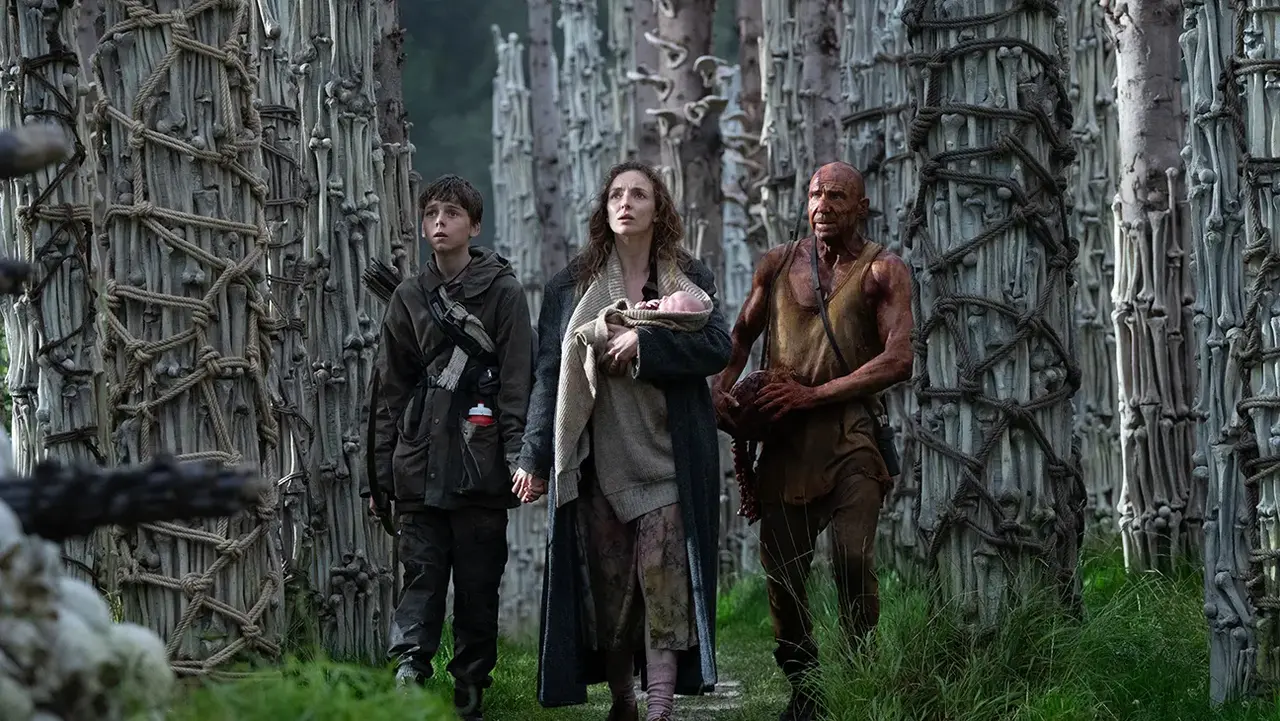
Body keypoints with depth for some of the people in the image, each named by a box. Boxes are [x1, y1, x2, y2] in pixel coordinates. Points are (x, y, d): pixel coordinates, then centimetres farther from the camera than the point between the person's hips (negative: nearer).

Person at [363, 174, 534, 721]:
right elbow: (390, 390, 15)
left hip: (480, 466, -2)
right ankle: (409, 667, -20)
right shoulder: (409, 299, 14)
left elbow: (518, 383, -2)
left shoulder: (503, 292, 4)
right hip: (419, 465, 2)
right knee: (421, 574, -8)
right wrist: (381, 471, 9)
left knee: (478, 583, 2)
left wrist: (517, 456, -12)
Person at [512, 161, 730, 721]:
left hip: (667, 455, -1)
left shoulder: (689, 279, 9)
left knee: (662, 570, -11)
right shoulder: (573, 284, 9)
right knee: (607, 580, 1)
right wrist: (536, 455, 1)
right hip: (598, 457, 1)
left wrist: (645, 343, -14)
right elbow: (549, 373, 6)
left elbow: (717, 348, -4)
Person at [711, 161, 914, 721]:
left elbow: (898, 361, -10)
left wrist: (814, 394, -14)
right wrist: (721, 388, 5)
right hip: (784, 441, 4)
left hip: (851, 435, -4)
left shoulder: (883, 271, 1)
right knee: (780, 570, 3)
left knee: (852, 556, -21)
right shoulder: (778, 264, 13)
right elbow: (742, 335, 25)